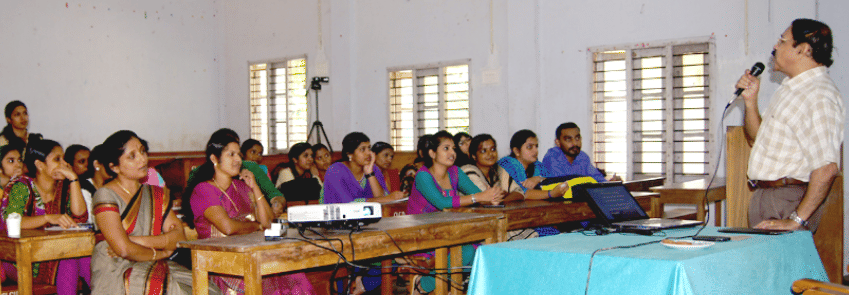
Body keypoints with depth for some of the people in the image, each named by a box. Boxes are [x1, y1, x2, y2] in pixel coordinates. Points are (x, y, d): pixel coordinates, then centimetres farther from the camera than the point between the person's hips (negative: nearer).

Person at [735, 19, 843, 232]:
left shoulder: (818, 96, -18)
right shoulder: (790, 89, 15)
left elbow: (826, 168, -27)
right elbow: (757, 140, 24)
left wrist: (797, 220, -27)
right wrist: (750, 101, 8)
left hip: (789, 201, -9)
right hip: (765, 196, 9)